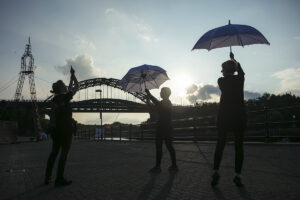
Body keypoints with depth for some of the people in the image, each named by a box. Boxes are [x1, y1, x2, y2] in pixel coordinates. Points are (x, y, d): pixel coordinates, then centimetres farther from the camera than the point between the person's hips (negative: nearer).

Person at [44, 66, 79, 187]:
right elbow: (76, 87, 0)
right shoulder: (65, 97, -9)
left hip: (56, 129, 8)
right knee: (64, 153, -4)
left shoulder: (54, 99, 10)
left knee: (54, 153, 14)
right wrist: (73, 75, 13)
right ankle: (59, 179, -4)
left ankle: (47, 178, 19)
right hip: (66, 128, -8)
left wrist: (72, 77, 28)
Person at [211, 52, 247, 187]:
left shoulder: (221, 81, -1)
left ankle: (215, 171, -4)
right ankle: (237, 175, 5)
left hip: (224, 116, -1)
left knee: (220, 145, 6)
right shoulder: (240, 79, 3)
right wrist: (234, 60, 42)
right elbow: (241, 72, 26)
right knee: (239, 146, 7)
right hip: (239, 116, 1)